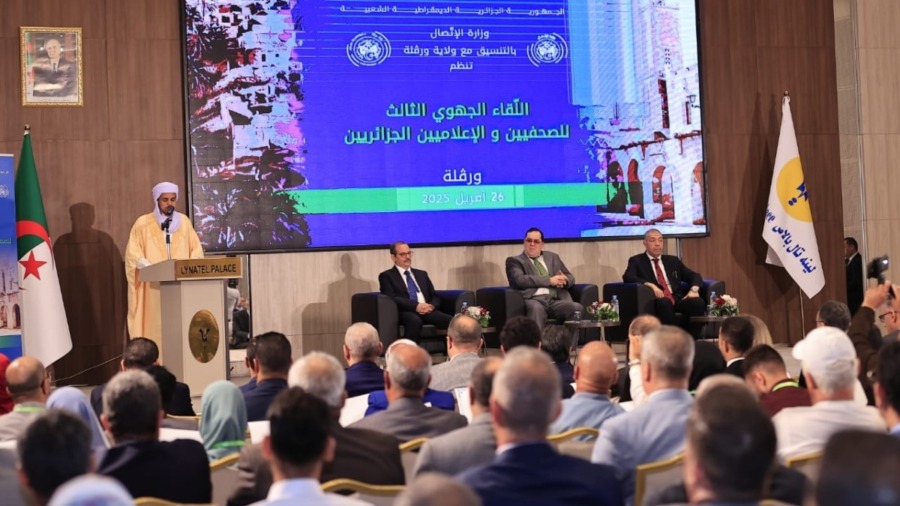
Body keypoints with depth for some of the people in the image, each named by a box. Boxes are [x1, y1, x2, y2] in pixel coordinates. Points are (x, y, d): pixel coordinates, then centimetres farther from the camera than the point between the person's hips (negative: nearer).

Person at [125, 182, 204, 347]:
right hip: (155, 287, -3)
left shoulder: (184, 221, 12)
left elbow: (196, 249, 11)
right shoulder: (143, 223, 2)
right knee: (157, 327, -8)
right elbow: (133, 254, -2)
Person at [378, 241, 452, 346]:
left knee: (451, 321, -28)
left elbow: (435, 296, 22)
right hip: (405, 312, -5)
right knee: (415, 320, -42)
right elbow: (392, 298, -5)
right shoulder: (387, 276, 11)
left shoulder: (422, 274, 28)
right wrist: (416, 306, -17)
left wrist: (431, 306, -4)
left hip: (427, 311, 5)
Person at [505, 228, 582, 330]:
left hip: (556, 300, 4)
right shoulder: (514, 260, 14)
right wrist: (549, 280, -9)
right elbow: (520, 280, -5)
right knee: (536, 308, -40)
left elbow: (570, 277, 26)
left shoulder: (553, 257, 28)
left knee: (578, 308, -28)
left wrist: (564, 280, 0)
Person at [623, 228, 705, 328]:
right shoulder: (637, 261, 13)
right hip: (657, 300, -4)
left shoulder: (673, 260, 25)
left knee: (698, 302, -28)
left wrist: (694, 289, -3)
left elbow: (694, 276, 22)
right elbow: (628, 277, -5)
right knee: (665, 302, -39)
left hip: (678, 299, 4)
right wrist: (650, 285, -21)